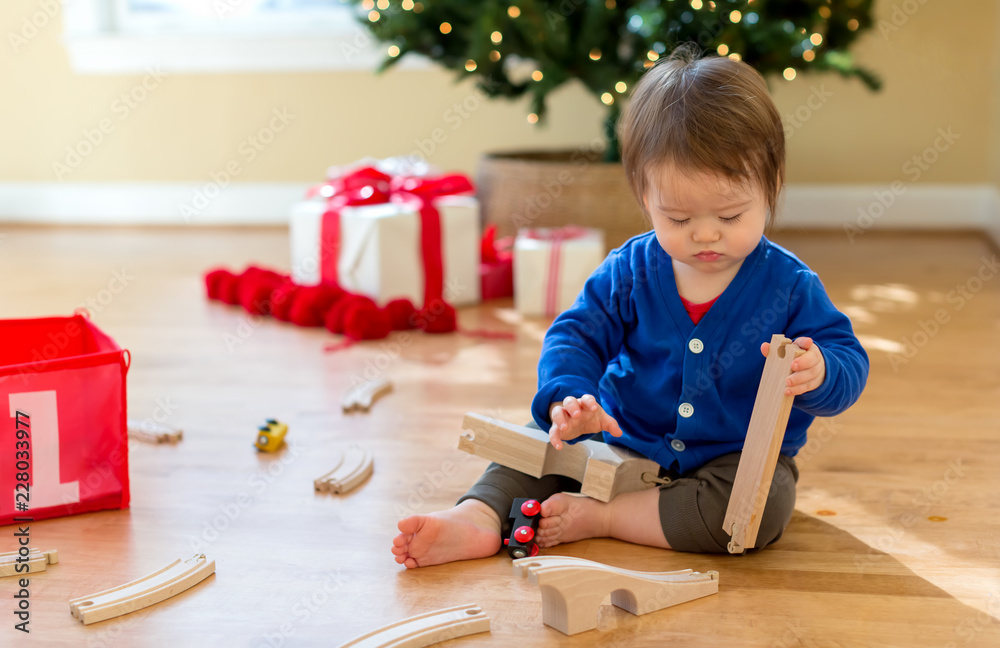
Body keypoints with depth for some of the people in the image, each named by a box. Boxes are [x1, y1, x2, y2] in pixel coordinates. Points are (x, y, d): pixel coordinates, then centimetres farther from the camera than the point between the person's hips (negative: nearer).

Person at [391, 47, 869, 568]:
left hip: (738, 459, -2)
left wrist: (818, 374, -37)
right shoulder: (629, 271, -5)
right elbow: (577, 335, -6)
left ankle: (595, 517, -27)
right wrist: (567, 398, -29)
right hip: (622, 440, 3)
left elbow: (849, 362, -10)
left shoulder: (789, 286, -11)